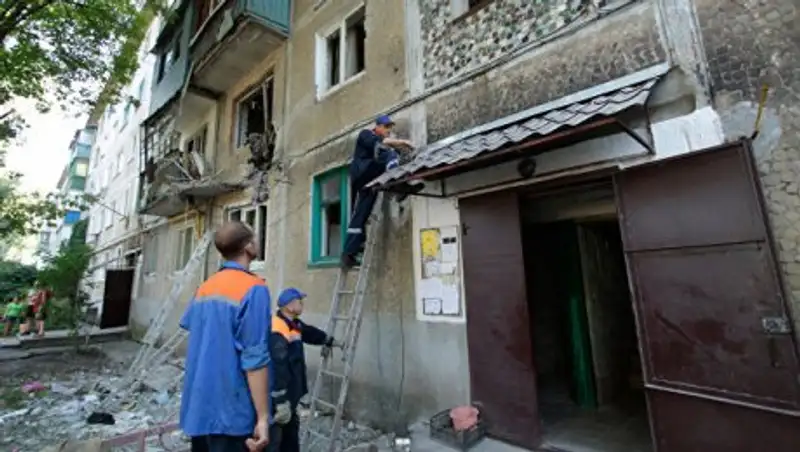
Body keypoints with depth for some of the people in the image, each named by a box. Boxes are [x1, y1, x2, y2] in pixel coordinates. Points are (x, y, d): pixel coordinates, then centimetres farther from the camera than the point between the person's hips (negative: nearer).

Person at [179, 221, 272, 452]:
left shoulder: (204, 287, 5)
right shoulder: (253, 289, -20)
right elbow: (255, 359, -23)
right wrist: (263, 417, -18)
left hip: (198, 406, 8)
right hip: (230, 412, -8)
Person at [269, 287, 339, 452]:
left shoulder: (294, 324, 7)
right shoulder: (277, 331, -27)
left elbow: (311, 332, 27)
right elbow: (278, 368, -31)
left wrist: (330, 341, 41)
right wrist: (280, 402, -31)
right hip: (276, 397, -11)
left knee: (291, 428, 25)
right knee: (274, 437, -2)